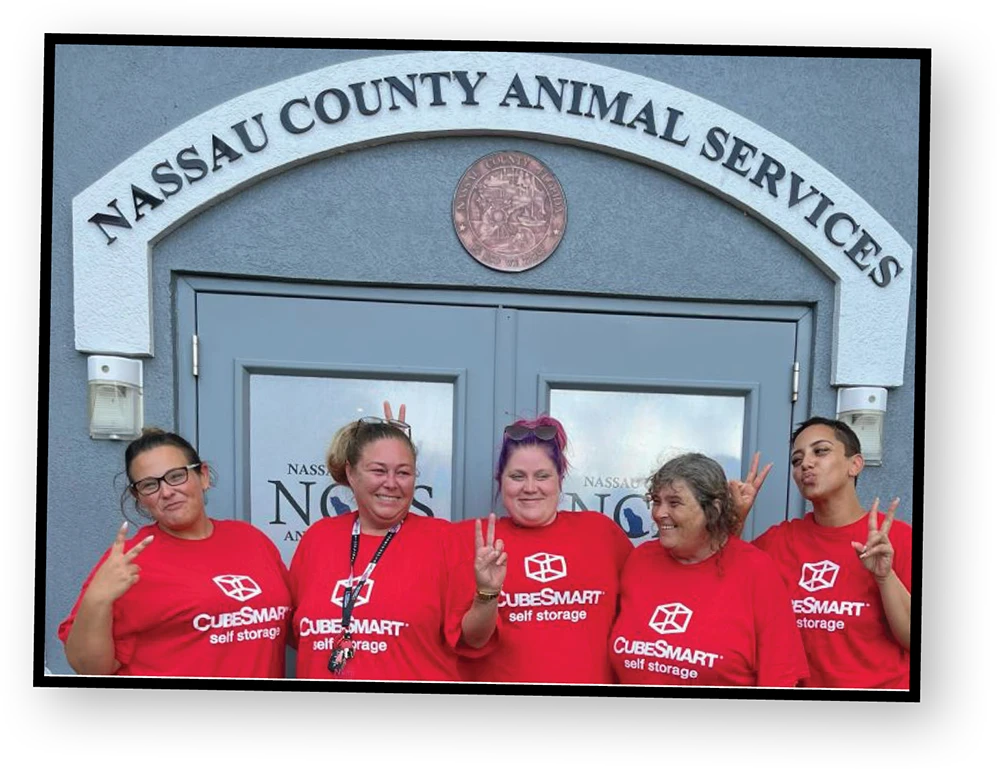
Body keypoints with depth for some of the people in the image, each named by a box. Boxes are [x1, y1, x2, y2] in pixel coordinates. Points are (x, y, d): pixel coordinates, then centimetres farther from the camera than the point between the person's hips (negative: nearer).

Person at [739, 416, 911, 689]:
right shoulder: (782, 537, -3)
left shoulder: (899, 537, -12)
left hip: (881, 683, -3)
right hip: (798, 681, 3)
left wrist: (885, 577, -27)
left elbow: (909, 639, -12)